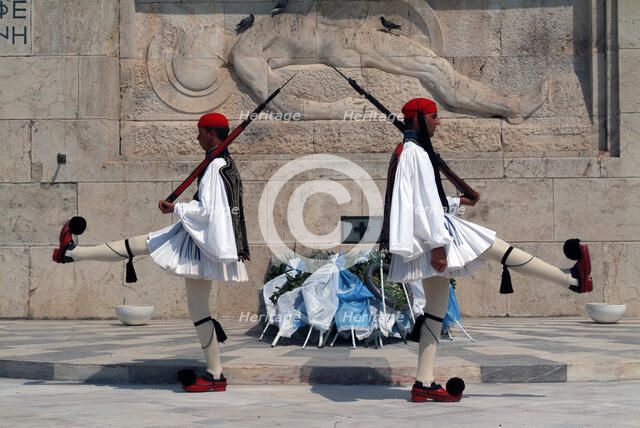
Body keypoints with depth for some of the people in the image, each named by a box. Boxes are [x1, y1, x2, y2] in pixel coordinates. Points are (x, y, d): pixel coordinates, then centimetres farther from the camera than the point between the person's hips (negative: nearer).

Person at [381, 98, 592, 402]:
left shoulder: (403, 152, 20)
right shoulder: (416, 152, -13)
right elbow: (426, 203, -20)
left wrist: (457, 202, 34)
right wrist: (437, 244, -23)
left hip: (421, 238, 11)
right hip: (430, 233, -11)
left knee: (437, 303, 9)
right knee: (499, 249, -4)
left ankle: (424, 384, 5)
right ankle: (574, 279, 4)